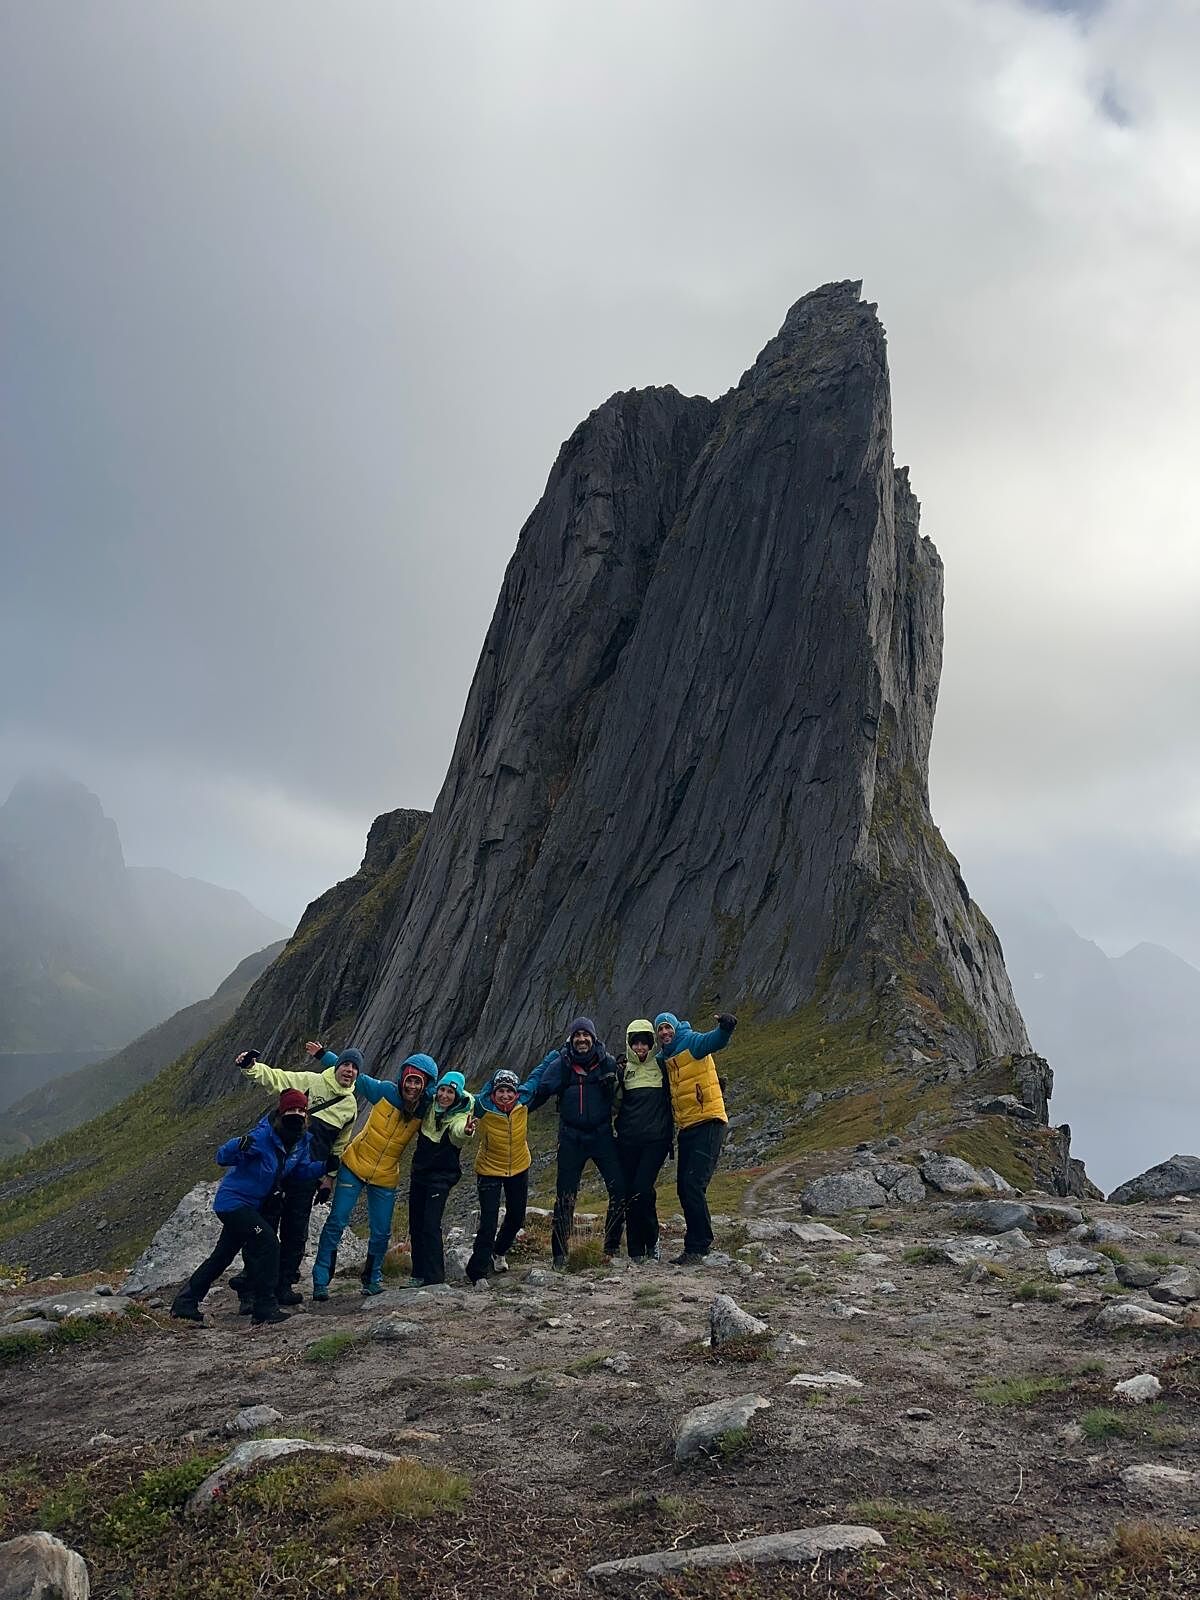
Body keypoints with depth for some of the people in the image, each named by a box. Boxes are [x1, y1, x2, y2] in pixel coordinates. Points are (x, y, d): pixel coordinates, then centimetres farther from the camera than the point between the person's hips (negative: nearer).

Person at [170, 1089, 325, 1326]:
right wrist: (239, 1145, -49)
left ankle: (184, 1303, 33)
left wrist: (324, 1166, -11)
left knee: (222, 1256, 19)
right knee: (267, 1243, -20)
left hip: (251, 1205, 9)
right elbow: (222, 1158, -28)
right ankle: (265, 1308, -11)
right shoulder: (262, 1137, -27)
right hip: (233, 1201, -9)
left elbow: (302, 1171, 6)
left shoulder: (303, 1142, -5)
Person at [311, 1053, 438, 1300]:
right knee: (336, 1222, -3)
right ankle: (320, 1281, 8)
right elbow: (354, 1076, -9)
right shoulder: (385, 1092, -17)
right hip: (354, 1166, -2)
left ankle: (373, 1279, 31)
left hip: (385, 1178, 2)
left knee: (381, 1232, 8)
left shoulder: (426, 1112, -13)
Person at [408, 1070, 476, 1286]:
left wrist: (466, 1131, -64)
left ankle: (435, 1279, -9)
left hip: (442, 1174, -6)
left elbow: (458, 1132, -41)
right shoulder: (429, 1105, -2)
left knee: (431, 1225, -15)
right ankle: (418, 1275, 23)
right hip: (419, 1170, 6)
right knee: (415, 1225, 10)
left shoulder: (461, 1115, -17)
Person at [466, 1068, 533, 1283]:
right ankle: (477, 1272, 2)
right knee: (488, 1223, -10)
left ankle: (499, 1252, 47)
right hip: (490, 1171, -4)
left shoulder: (523, 1103, -17)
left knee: (516, 1217, 20)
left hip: (519, 1169, 4)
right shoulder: (483, 1106, -25)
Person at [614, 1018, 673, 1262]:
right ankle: (636, 1251, 13)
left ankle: (652, 1241, 6)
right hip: (628, 1140, 2)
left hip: (656, 1138, -2)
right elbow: (614, 1101, 12)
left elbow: (675, 1096, 16)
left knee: (642, 1189, -15)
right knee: (630, 1193, 2)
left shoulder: (662, 1066, 7)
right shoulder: (622, 1068, 9)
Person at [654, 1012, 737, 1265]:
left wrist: (725, 1028, -49)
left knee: (693, 1184, -14)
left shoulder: (691, 1042, -9)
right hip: (686, 1128, 9)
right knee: (684, 1188, 10)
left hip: (707, 1123, -9)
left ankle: (697, 1246, -6)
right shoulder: (663, 1058, 15)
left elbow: (714, 1041, -28)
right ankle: (698, 1243, 22)